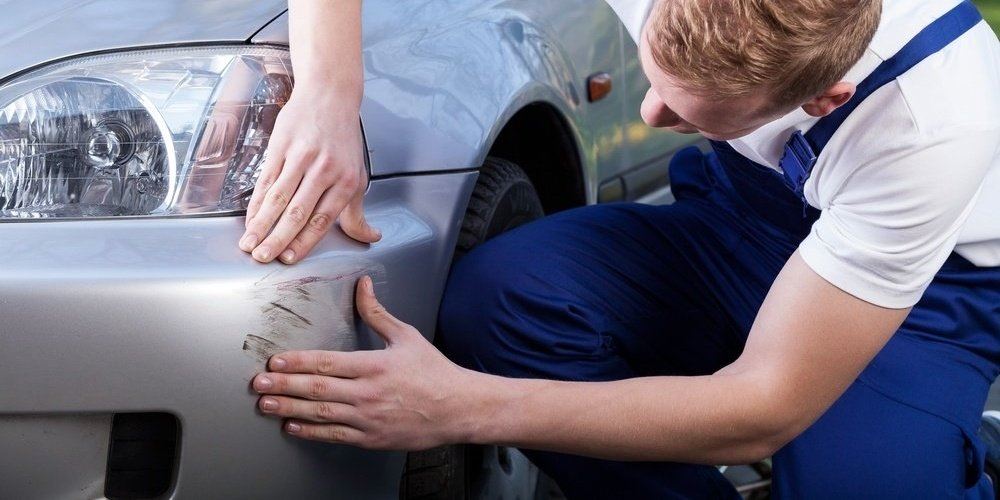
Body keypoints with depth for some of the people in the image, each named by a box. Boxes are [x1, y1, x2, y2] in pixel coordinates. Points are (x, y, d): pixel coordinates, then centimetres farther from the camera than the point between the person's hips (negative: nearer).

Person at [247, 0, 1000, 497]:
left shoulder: (936, 125, -37)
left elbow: (766, 408, -33)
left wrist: (465, 408, -37)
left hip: (929, 276, -3)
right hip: (739, 213, 4)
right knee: (495, 297, -26)